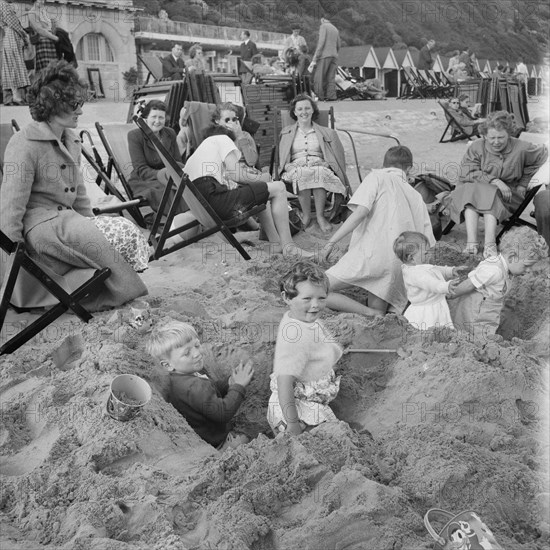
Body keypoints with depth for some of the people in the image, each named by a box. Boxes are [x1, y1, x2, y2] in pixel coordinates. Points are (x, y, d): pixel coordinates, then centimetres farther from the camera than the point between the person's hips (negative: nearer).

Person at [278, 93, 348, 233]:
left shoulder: (326, 133, 21)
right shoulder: (286, 132, 22)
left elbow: (338, 155, 11)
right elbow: (282, 159, 15)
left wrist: (326, 164, -8)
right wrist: (289, 166, -6)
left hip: (320, 167, 0)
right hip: (296, 168, 0)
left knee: (319, 173, -38)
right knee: (301, 174, -38)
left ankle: (320, 215, -32)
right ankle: (306, 215, -29)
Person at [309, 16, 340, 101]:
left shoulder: (323, 26, 0)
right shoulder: (335, 29, 22)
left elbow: (321, 42, -11)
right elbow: (338, 46, 21)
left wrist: (315, 59, -13)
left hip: (325, 56, -7)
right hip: (334, 56, 7)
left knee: (319, 78, -6)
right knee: (330, 78, 1)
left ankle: (321, 97, -12)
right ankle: (331, 97, -10)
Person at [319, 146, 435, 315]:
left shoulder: (377, 177, 9)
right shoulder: (416, 196, 24)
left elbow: (361, 211, -10)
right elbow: (428, 244, 20)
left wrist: (331, 242, -9)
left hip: (370, 253, -6)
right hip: (399, 265, 6)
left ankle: (371, 314, -15)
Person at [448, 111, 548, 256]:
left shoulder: (521, 149, -4)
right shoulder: (476, 148, -5)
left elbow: (543, 155, 14)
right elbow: (467, 173, -14)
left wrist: (523, 184, 10)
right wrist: (495, 181, -24)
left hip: (508, 194, -1)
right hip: (475, 189, 1)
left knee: (489, 194, -34)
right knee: (470, 191, -33)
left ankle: (490, 244, -47)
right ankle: (471, 242, -45)